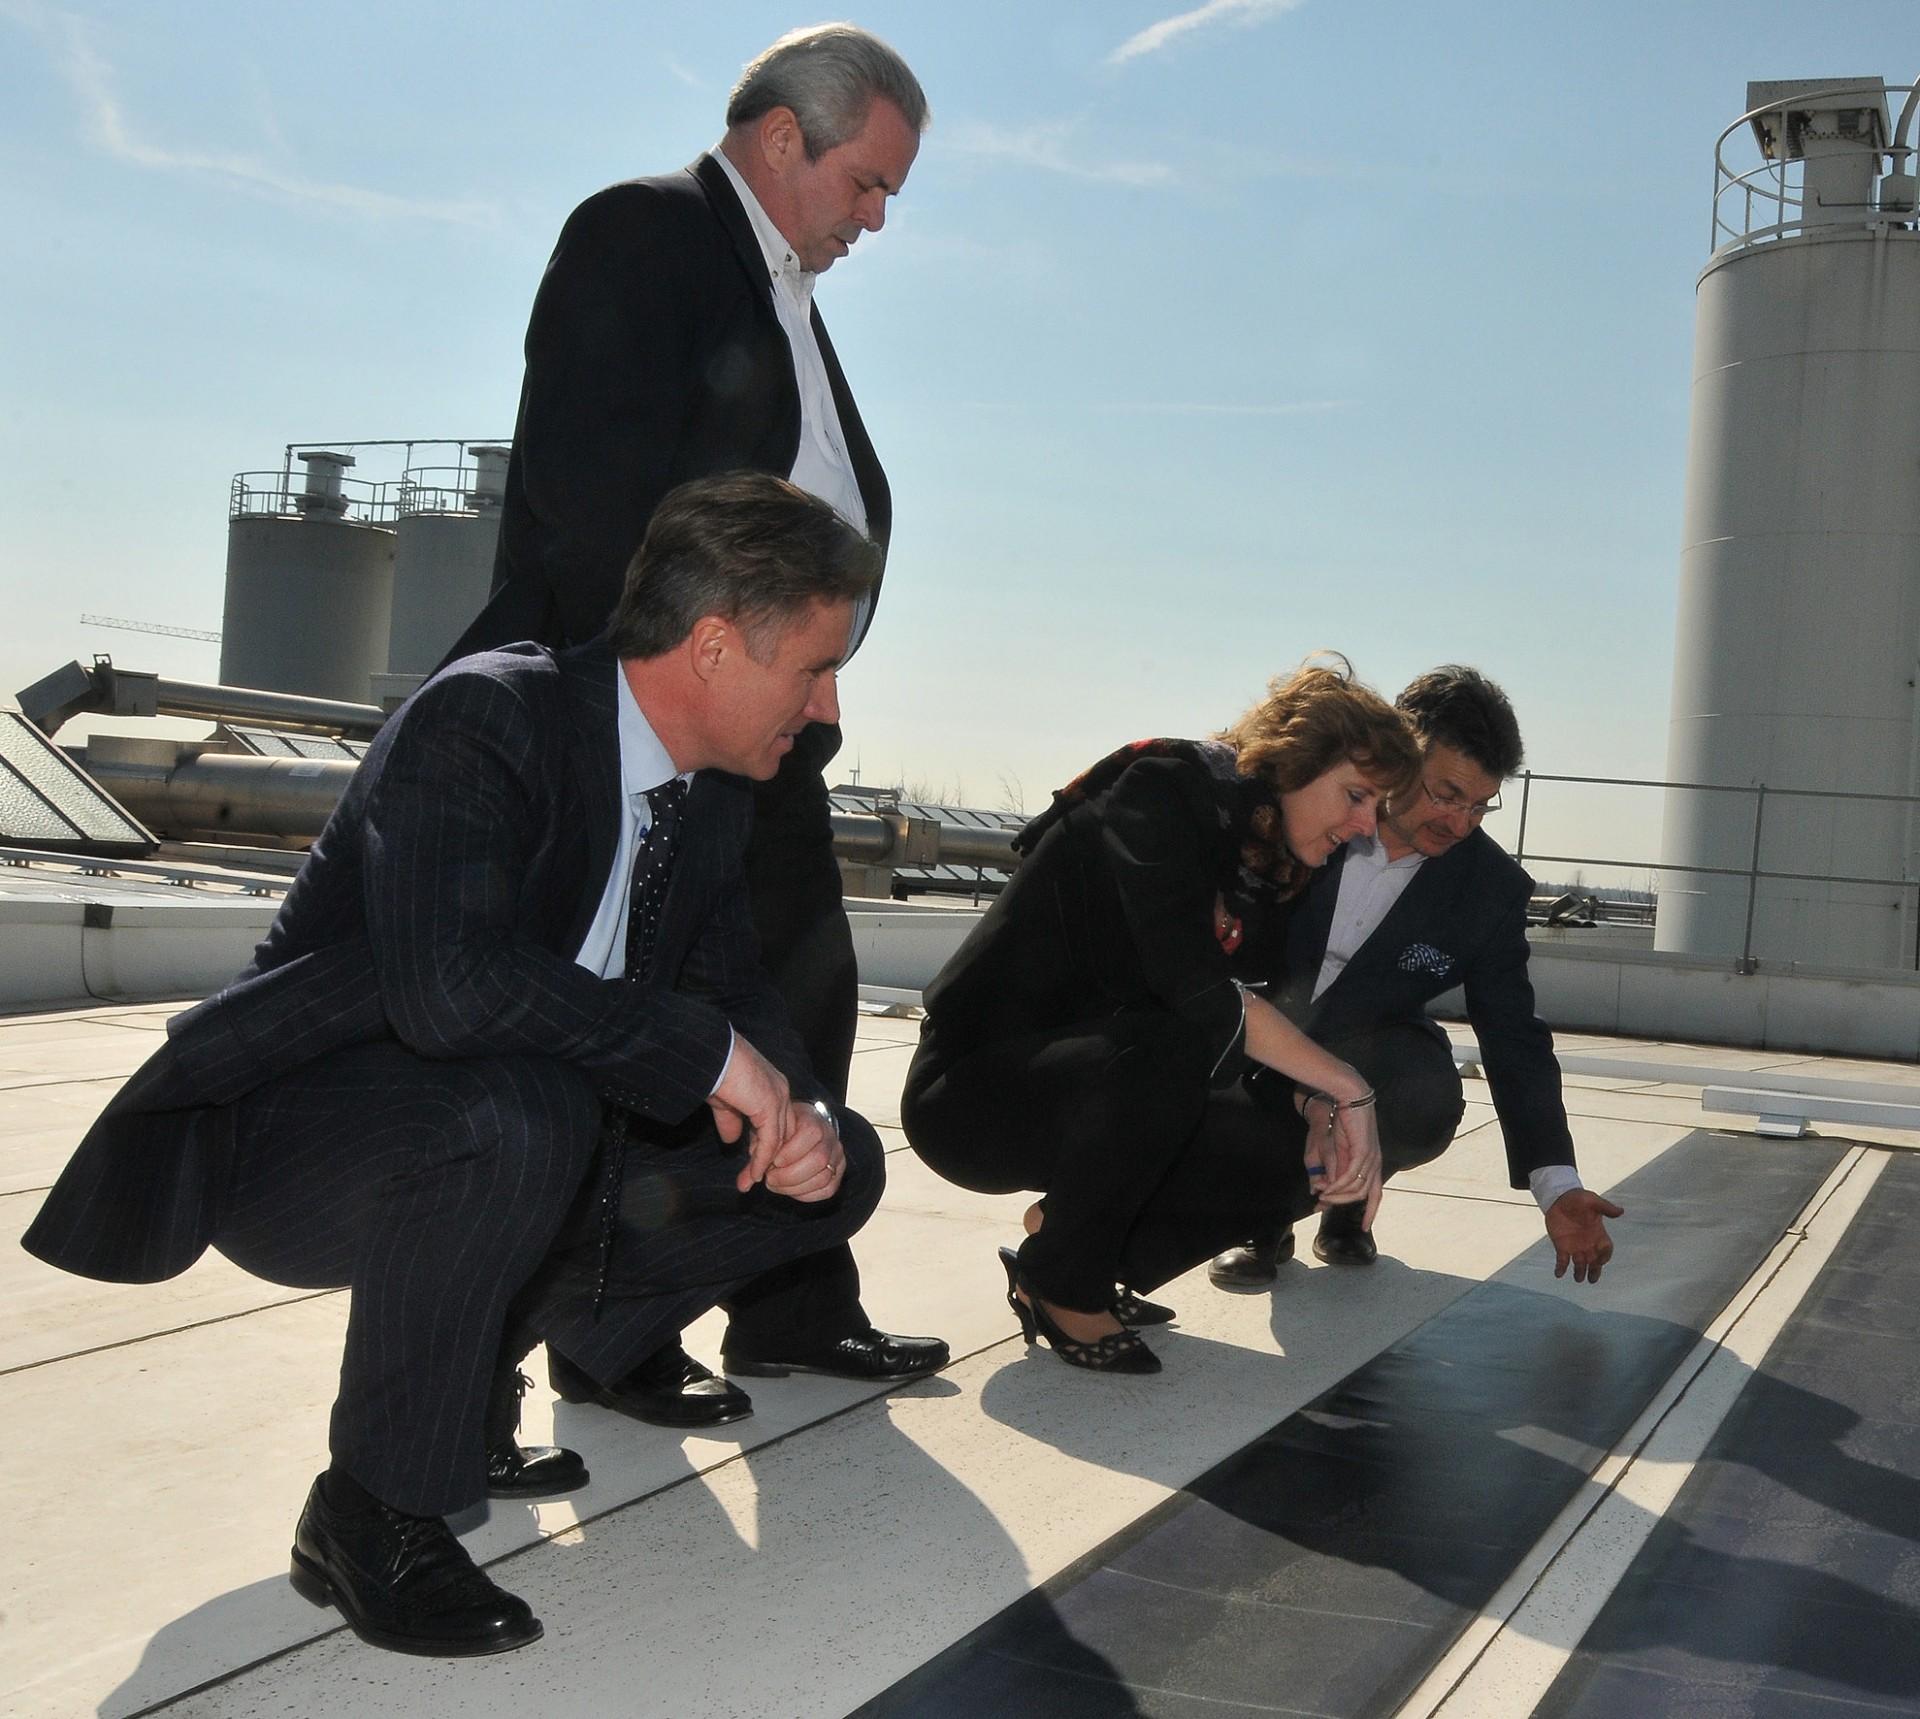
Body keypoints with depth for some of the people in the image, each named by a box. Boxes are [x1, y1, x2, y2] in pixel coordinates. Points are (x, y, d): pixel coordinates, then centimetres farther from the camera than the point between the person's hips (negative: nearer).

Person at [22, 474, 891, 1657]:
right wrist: (710, 1052, -30)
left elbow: (732, 985, 11)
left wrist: (798, 1114, -11)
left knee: (837, 1164, 0)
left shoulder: (713, 792, 3)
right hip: (291, 1145, -8)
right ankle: (375, 1513, -17)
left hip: (500, 1144, 8)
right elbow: (450, 983, -38)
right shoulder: (483, 718, -24)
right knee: (513, 1111, -40)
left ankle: (467, 1391, 8)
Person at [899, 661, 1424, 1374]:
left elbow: (1251, 1035, 5)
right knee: (1173, 1046, -34)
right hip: (970, 1086, -8)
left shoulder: (1269, 873, 7)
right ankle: (1064, 1285, -12)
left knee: (1287, 1157, -10)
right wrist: (1346, 1088, -26)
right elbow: (1198, 992, -30)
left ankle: (1063, 1233, 9)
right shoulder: (1164, 792, -19)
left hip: (1101, 1083, 8)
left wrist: (1317, 1113, -14)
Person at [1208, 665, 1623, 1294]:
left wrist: (1558, 1188, -17)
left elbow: (1514, 1040, -7)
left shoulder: (1491, 888, -12)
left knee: (1426, 1100, -32)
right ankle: (1263, 1212, 2)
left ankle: (1347, 1199, 4)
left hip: (1367, 1046, 1)